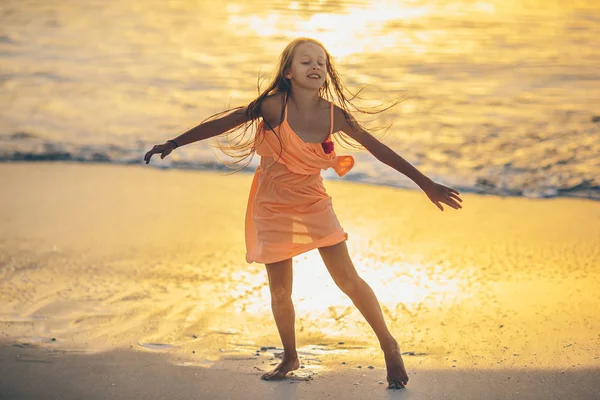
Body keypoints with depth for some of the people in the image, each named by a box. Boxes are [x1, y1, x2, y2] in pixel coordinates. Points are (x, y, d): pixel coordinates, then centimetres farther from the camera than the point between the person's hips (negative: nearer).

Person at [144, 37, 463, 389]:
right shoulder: (274, 106, -16)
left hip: (313, 203, 1)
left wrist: (426, 183, 0)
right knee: (280, 291, 4)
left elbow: (379, 149, -2)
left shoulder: (334, 116, -10)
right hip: (273, 208, -1)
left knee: (348, 279, -6)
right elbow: (223, 124, -8)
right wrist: (174, 144, -6)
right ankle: (290, 358, 27)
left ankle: (389, 345, 11)